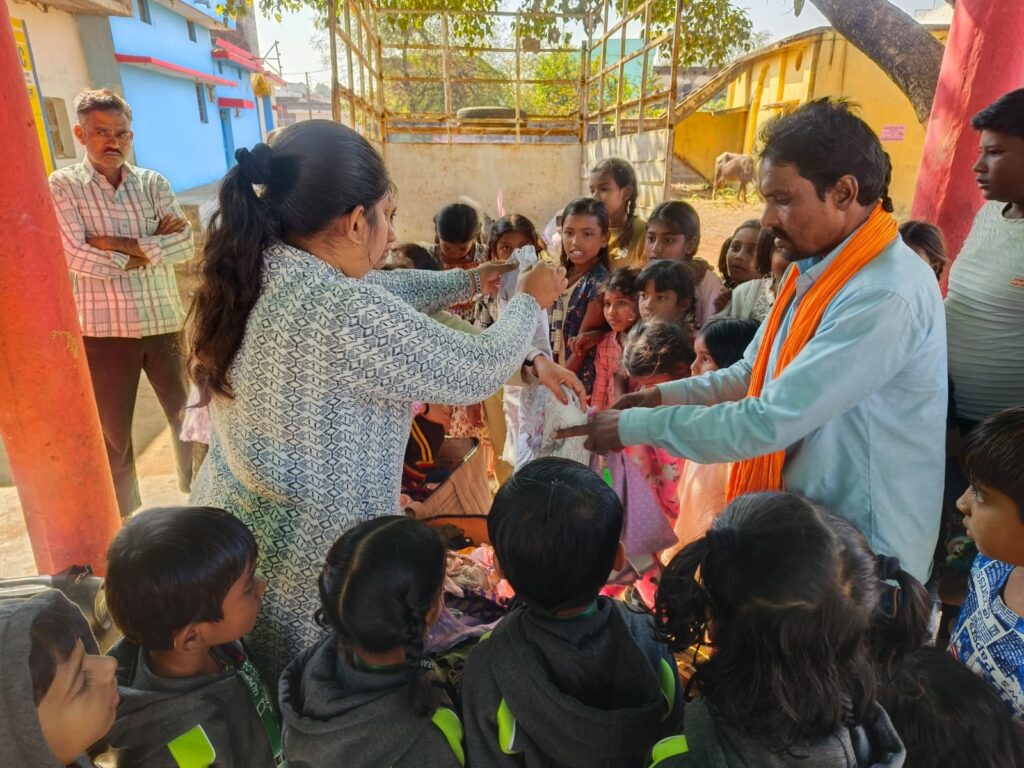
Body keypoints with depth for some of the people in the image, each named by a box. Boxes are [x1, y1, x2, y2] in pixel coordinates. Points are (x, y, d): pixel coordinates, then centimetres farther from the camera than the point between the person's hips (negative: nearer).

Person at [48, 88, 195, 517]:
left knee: (187, 414, 13)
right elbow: (76, 257, -15)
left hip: (163, 322, 2)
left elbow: (185, 245, -8)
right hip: (103, 329, -2)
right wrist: (152, 247, -13)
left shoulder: (153, 183, 5)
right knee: (113, 431, 12)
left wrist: (123, 245, -16)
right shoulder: (63, 187, -2)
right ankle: (122, 517, 30)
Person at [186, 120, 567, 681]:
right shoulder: (348, 316, -31)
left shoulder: (247, 274, -5)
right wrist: (530, 301, 0)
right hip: (309, 559, -7)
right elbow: (478, 374, -18)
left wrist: (468, 281, 16)